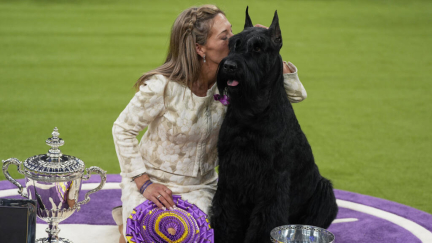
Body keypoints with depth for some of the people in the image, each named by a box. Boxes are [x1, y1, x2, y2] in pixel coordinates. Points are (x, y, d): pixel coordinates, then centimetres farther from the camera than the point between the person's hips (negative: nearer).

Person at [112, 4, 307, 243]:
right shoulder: (163, 86, -23)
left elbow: (296, 94, -8)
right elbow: (122, 129, -11)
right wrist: (143, 183, -17)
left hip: (199, 187, 4)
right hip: (152, 181, -4)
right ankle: (129, 217, 16)